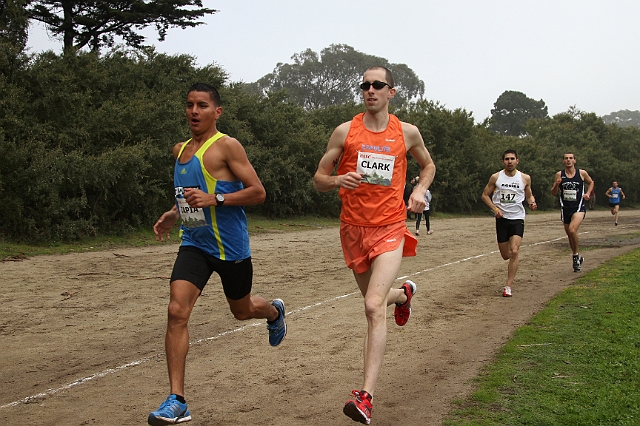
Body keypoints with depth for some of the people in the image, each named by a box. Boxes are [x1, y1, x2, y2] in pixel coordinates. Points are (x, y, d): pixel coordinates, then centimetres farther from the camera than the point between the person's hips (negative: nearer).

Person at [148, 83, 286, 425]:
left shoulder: (227, 146, -11)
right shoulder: (180, 150, 11)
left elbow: (258, 192, -15)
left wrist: (214, 199, -26)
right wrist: (172, 215, 12)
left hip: (230, 246, -5)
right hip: (194, 243, 5)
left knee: (242, 310, 16)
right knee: (177, 311, -14)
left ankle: (274, 311, 55)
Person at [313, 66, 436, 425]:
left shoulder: (407, 133, 3)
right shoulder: (345, 131, 1)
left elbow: (428, 164, 23)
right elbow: (319, 180, 4)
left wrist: (420, 190, 2)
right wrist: (339, 180, -18)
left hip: (390, 229, -2)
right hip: (353, 229, 3)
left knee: (374, 306, -19)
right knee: (375, 299, 20)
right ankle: (404, 294, 59)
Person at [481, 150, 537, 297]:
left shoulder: (525, 178, 1)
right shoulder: (496, 177, -1)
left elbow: (529, 195, 16)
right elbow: (485, 195, 6)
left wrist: (532, 203, -7)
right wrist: (495, 209, -9)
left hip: (517, 218, -1)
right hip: (501, 218, 1)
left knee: (514, 252, -17)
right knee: (505, 255, 7)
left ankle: (508, 286, -11)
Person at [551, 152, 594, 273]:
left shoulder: (582, 173, -1)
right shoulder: (559, 175, 2)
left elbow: (591, 182, 19)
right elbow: (554, 193, 7)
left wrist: (588, 193, 2)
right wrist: (556, 185, -13)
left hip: (579, 207, -3)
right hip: (565, 208, 3)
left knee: (572, 230, -25)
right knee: (569, 235, 12)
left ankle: (576, 255, -4)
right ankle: (578, 258, 34)